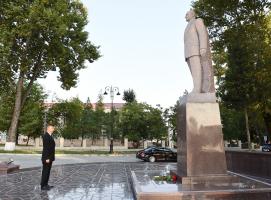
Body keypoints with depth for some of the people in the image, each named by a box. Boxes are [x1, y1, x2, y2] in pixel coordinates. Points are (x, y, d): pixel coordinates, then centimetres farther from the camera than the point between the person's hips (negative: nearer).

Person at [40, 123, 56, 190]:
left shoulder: (50, 136, 15)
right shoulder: (45, 136, -16)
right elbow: (45, 148, -21)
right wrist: (47, 158, -23)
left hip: (50, 158, 10)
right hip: (47, 158, -10)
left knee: (47, 171, 14)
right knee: (45, 171, -2)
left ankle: (46, 184, 22)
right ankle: (43, 186, 6)